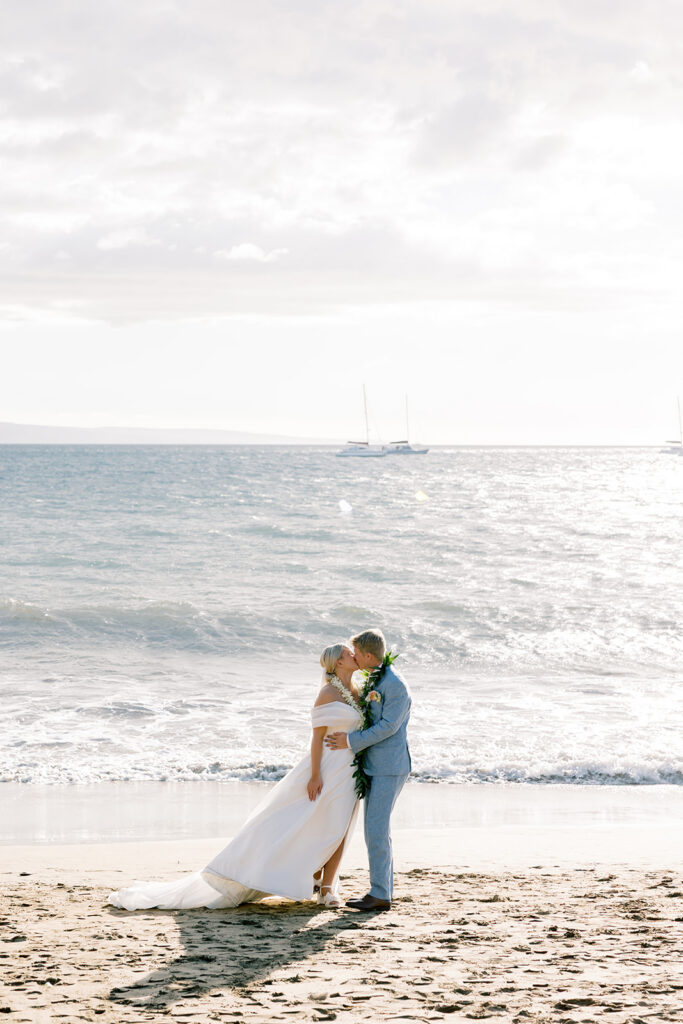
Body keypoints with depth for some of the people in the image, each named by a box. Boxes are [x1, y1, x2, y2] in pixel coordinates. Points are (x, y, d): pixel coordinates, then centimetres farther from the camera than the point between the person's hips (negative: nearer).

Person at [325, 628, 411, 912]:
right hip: (375, 767, 10)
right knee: (376, 830, 10)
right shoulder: (376, 682, 16)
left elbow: (388, 726, -19)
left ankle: (380, 894, -9)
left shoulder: (396, 686, -15)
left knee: (376, 829, -11)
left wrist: (351, 741, -17)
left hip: (390, 767, -10)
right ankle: (382, 891, 14)